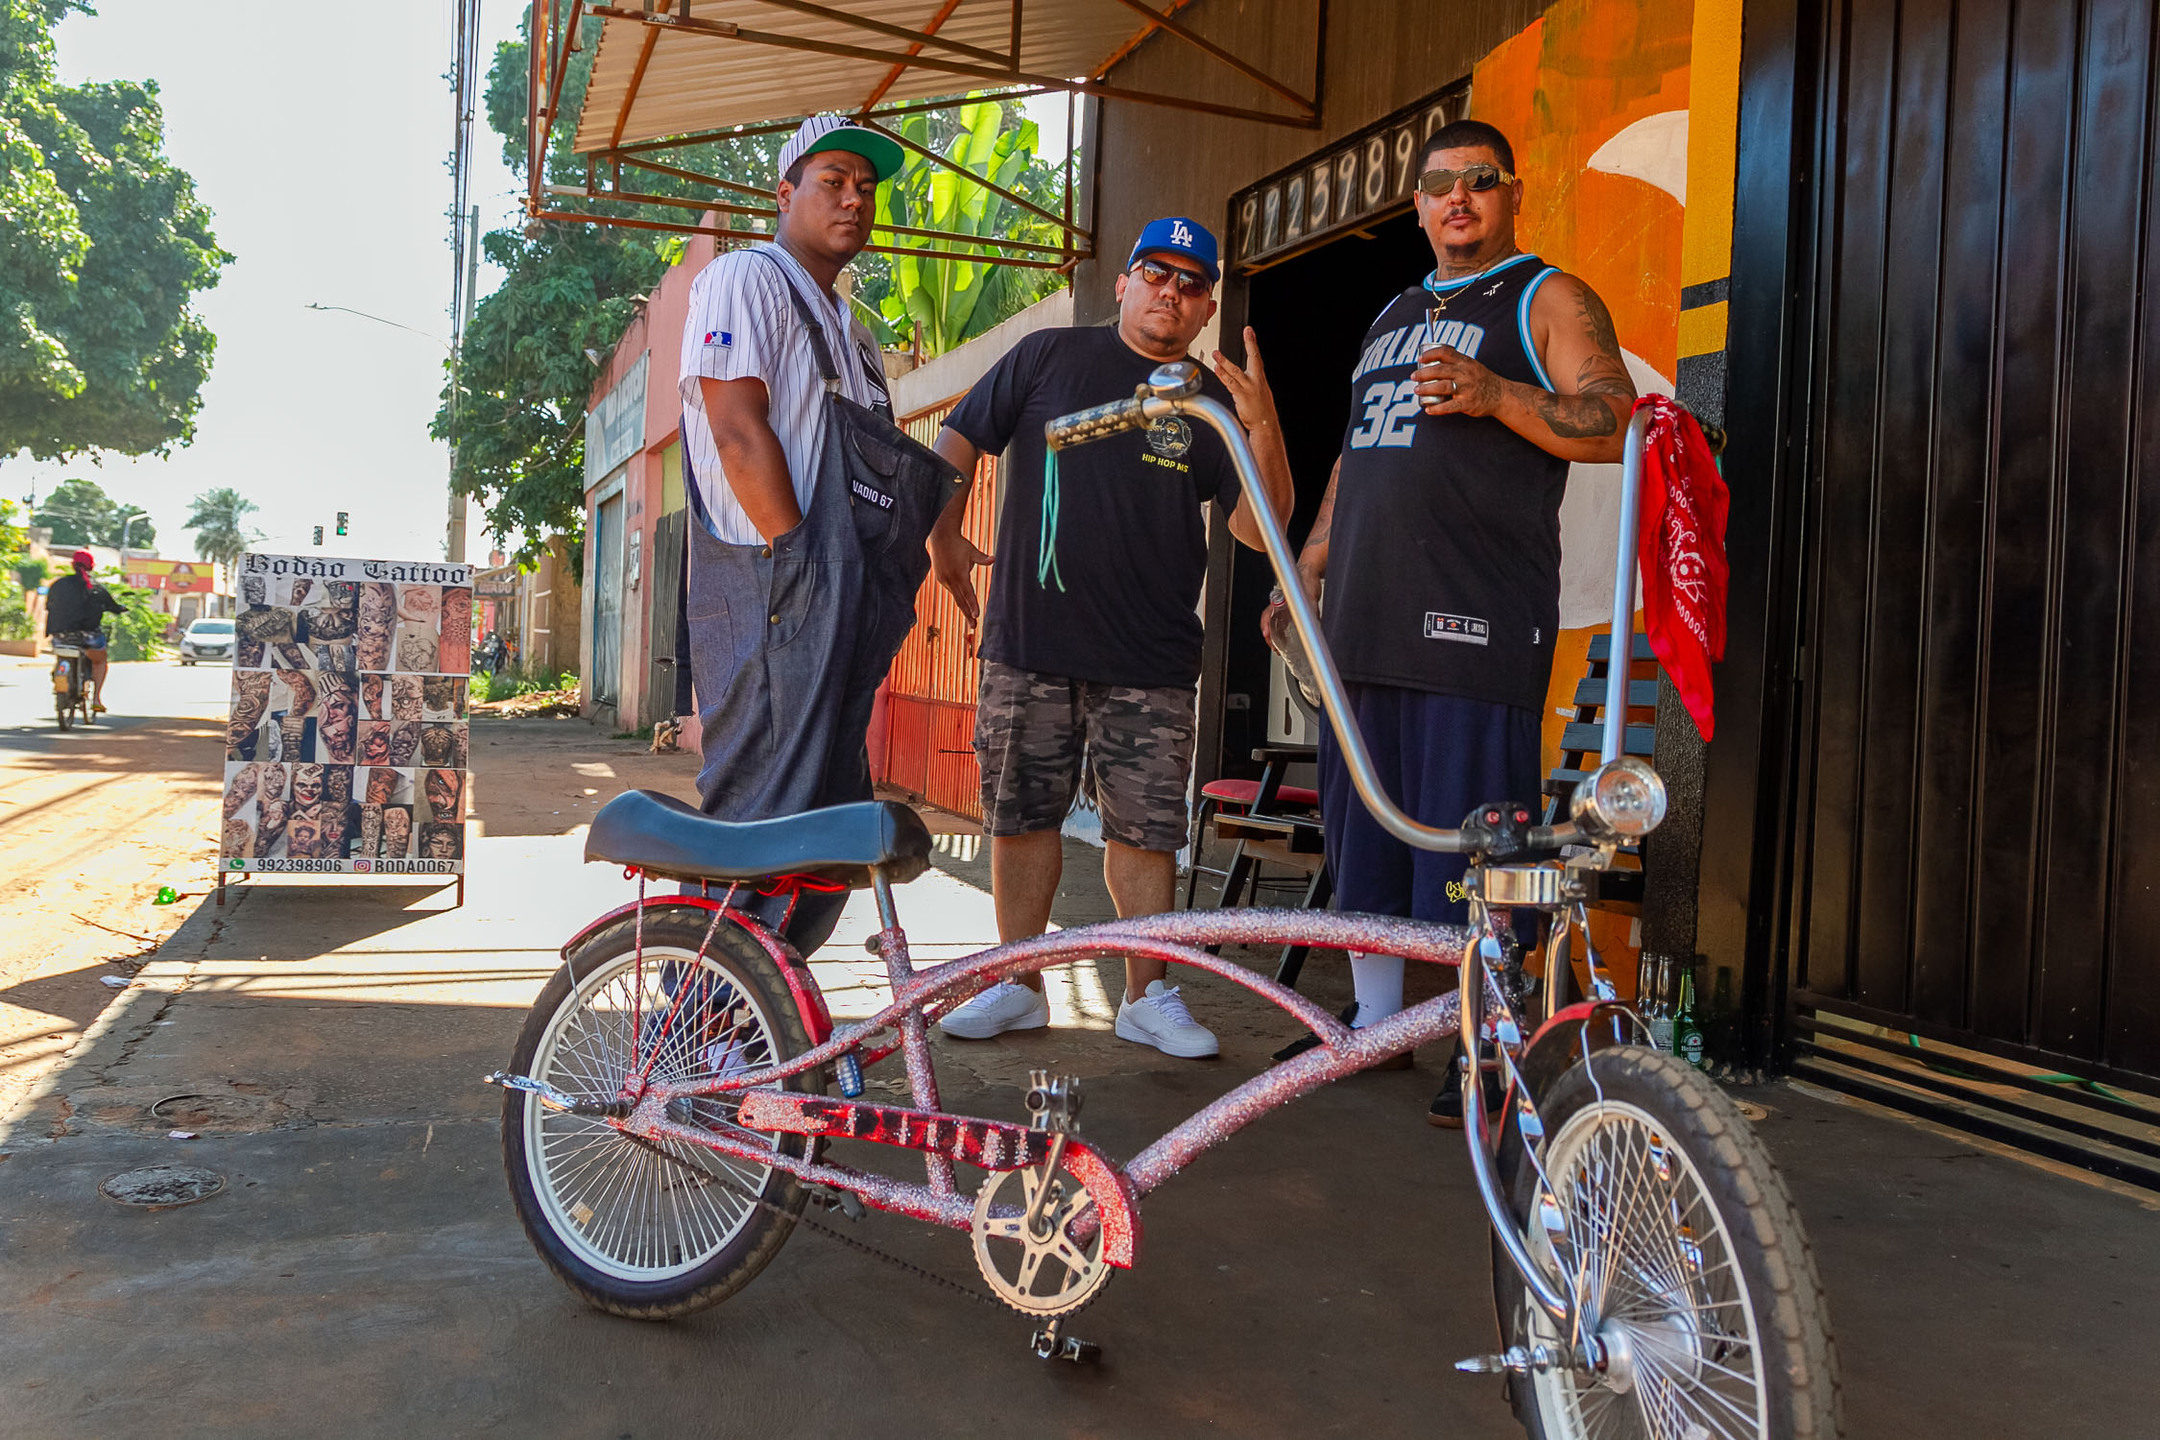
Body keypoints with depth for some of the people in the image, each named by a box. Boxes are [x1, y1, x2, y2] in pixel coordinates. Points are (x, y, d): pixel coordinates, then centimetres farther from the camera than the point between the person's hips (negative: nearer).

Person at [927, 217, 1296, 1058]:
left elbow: (1260, 529, -2)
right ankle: (1018, 984, 19)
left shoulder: (1213, 402, 8)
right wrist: (945, 536, 4)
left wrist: (1263, 428, -16)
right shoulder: (1051, 356, 8)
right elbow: (958, 440, 13)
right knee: (1020, 816, 6)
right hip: (1028, 643, 0)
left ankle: (1147, 995, 14)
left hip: (1151, 662, 0)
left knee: (1146, 829, 1)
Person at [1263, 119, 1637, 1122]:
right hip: (1365, 623, 7)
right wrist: (1305, 571, 22)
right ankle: (1373, 1025, 23)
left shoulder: (1549, 300, 6)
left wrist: (1495, 394, -21)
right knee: (1362, 833, 10)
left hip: (1477, 624, -7)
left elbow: (1614, 425, -7)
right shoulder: (1392, 316, 26)